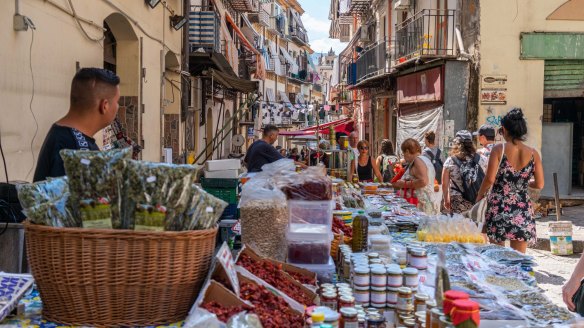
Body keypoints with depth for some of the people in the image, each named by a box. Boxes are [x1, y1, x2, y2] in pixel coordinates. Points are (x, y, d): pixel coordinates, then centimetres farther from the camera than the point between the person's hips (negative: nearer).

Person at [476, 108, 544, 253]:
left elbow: (490, 179, -13)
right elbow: (539, 184, 3)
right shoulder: (533, 153, 1)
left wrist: (480, 195, 3)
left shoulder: (499, 149, -7)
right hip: (522, 209, 2)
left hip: (498, 206, -2)